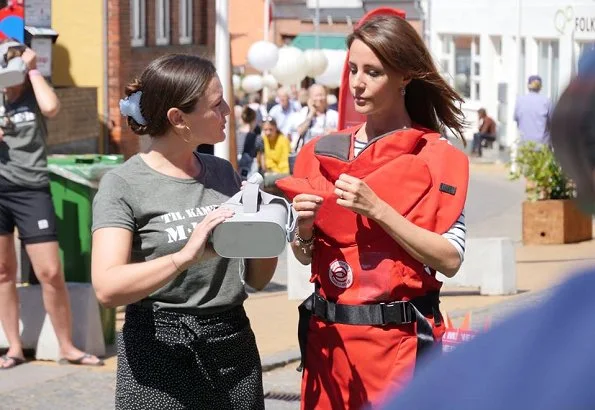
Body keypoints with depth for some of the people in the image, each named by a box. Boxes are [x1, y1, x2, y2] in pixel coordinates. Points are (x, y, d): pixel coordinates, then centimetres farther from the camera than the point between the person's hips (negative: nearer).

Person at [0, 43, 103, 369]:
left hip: (32, 190, -3)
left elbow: (51, 107, -21)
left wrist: (32, 70, -10)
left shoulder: (33, 95, 3)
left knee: (50, 272, -6)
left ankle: (67, 347, 5)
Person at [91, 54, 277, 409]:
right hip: (159, 356, -5)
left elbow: (257, 279, 14)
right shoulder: (123, 185, -8)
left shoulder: (224, 173, 9)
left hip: (234, 347, 5)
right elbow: (108, 287, -22)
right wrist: (186, 257, -34)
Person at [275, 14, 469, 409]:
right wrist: (304, 230, -8)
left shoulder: (439, 159, -6)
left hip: (401, 340, -4)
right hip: (328, 337, 4)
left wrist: (377, 210, -19)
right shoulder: (321, 154, 7)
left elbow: (450, 260, -13)